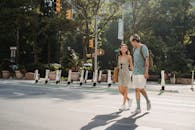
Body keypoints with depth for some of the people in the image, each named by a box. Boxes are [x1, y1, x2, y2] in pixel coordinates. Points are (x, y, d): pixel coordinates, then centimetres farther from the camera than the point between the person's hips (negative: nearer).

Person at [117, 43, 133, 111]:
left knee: (125, 90, -3)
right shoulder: (119, 57, 10)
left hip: (126, 74, -5)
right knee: (120, 90, -2)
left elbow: (131, 67, 4)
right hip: (120, 74, 5)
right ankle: (129, 100, 21)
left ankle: (123, 105, 5)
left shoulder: (129, 56, -4)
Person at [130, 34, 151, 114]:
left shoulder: (144, 47, -12)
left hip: (142, 72, -7)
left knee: (141, 89, -9)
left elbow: (147, 60, -18)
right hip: (136, 72, 7)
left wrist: (146, 72, -23)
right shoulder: (135, 49, 15)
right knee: (137, 90, 1)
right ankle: (138, 108, 5)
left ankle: (147, 101, 16)